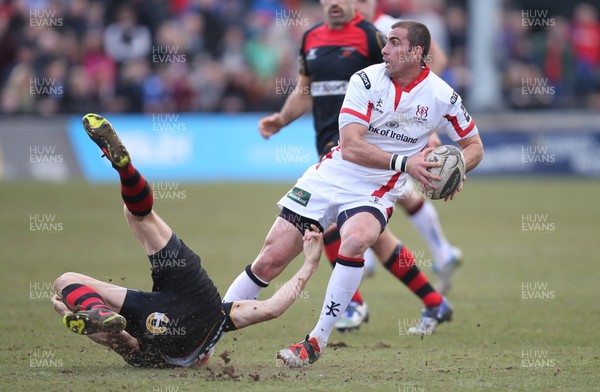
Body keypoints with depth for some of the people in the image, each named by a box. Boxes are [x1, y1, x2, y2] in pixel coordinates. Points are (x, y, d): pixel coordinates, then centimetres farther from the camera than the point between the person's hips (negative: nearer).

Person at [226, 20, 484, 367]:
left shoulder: (442, 97, -5)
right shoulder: (366, 80, -8)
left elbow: (474, 146, 8)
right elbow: (350, 146, -15)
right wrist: (403, 163, -25)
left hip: (376, 194, -1)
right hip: (330, 178, 1)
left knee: (355, 240, -34)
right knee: (271, 260, -6)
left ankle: (316, 343, -24)